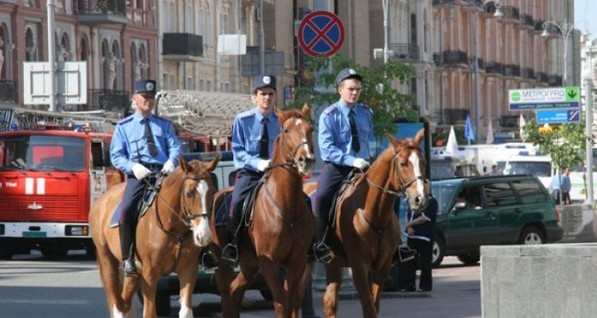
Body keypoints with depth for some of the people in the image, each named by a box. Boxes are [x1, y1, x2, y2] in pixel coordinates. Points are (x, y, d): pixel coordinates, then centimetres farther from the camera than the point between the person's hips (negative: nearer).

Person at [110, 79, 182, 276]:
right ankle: (127, 258, -19)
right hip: (138, 176, -2)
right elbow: (116, 155, 10)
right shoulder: (124, 126, 17)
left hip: (163, 173, 2)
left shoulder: (164, 125, 23)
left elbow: (175, 147, 12)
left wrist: (172, 161, -13)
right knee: (127, 209, -29)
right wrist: (133, 166, -10)